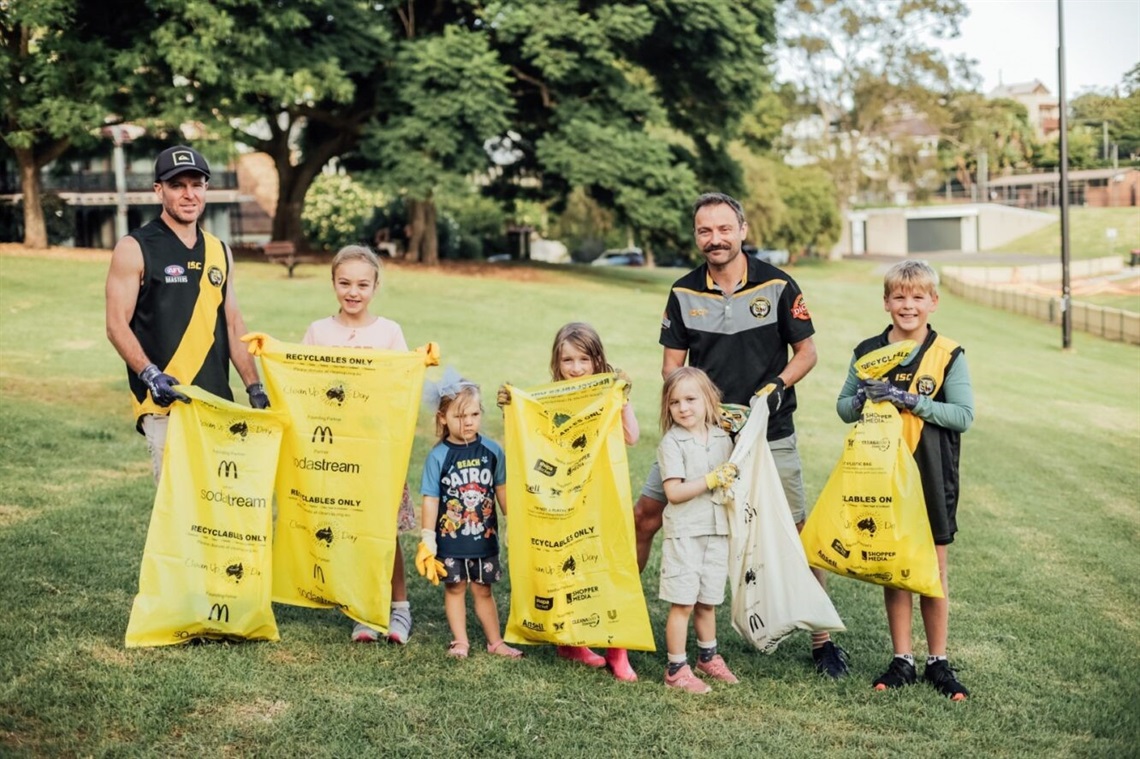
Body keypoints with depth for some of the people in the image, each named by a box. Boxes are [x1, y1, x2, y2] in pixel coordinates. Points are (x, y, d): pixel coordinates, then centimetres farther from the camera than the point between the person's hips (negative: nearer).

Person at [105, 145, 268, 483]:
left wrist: (254, 386, 10)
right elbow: (117, 326, -6)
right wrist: (150, 375, -21)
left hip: (217, 401, 5)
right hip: (164, 403, -5)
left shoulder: (219, 251, 16)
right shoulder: (135, 249, -1)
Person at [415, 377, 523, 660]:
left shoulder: (492, 450, -5)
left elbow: (502, 490, 6)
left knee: (483, 590, 12)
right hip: (450, 539, -1)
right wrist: (427, 540, -8)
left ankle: (495, 642, 22)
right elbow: (431, 499, -8)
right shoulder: (438, 456, -10)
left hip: (484, 536, 1)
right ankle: (460, 641, 21)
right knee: (455, 588, 10)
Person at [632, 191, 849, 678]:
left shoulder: (778, 286, -4)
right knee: (644, 515, -3)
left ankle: (822, 641, 16)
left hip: (769, 436, -2)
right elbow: (671, 367, 5)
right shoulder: (684, 293, 2)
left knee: (797, 538, 1)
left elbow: (806, 353, 3)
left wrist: (774, 390, -14)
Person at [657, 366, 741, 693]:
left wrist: (732, 482, -2)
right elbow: (674, 492, -17)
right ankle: (676, 669, 5)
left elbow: (731, 478, 19)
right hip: (684, 533, -5)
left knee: (708, 601, 16)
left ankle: (708, 657, 33)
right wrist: (712, 480, -20)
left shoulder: (723, 438, 7)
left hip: (717, 531, 5)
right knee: (682, 603, -3)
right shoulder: (671, 442, -9)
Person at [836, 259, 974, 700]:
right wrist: (864, 398, -14)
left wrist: (910, 400, -20)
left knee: (934, 569, 6)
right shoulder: (868, 352, 4)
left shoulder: (948, 356, -3)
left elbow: (964, 415, -10)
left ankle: (938, 662, 18)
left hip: (931, 475, -2)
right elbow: (843, 409, 8)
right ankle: (902, 660, 19)